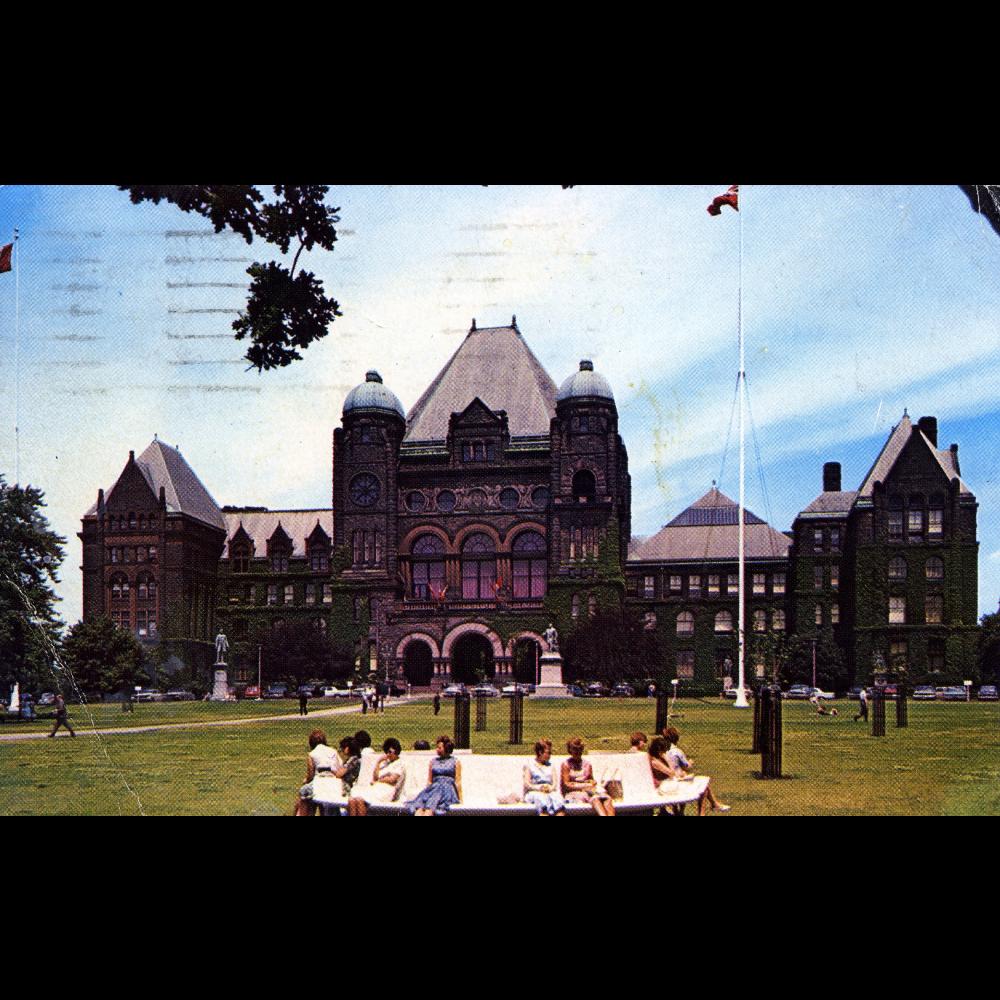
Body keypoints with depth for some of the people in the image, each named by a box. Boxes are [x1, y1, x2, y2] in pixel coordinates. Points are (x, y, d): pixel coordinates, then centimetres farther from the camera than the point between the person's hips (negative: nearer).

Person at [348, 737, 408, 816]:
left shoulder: (400, 764, 6)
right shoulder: (385, 763, 28)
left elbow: (392, 779, -6)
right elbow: (375, 778, 18)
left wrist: (378, 781, 7)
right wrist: (378, 762, 12)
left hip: (388, 791, -8)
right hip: (376, 788, 8)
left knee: (360, 800, -32)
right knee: (352, 800, -21)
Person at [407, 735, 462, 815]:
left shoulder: (455, 762, 12)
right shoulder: (433, 762, 24)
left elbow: (458, 782, 7)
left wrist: (460, 800, 0)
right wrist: (426, 792, 6)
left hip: (447, 790, -3)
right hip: (433, 788, 4)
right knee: (420, 804, -32)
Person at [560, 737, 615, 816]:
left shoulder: (587, 764, 18)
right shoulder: (566, 764, 2)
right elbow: (566, 784, -4)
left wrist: (592, 783, -4)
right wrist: (584, 785, -10)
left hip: (588, 790, 5)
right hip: (572, 793, -5)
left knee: (607, 798, -26)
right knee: (594, 799, -35)